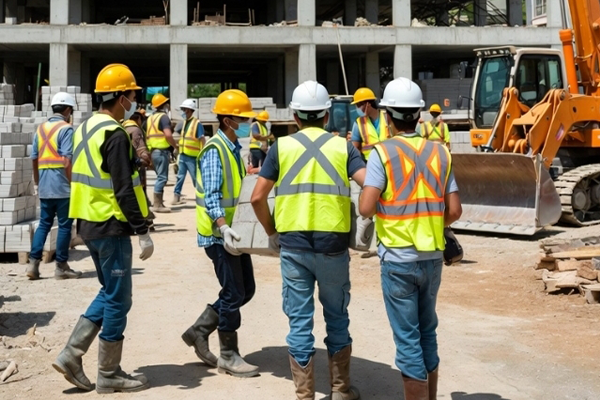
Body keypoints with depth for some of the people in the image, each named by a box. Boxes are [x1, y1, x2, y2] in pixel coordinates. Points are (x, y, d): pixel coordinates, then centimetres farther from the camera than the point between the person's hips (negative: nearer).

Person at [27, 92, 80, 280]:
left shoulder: (40, 129, 12)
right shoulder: (66, 129, -8)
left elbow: (34, 160, 14)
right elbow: (67, 161, -16)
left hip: (44, 187, 7)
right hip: (62, 187, -7)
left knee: (44, 223, 13)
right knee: (64, 225, 2)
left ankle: (33, 263, 6)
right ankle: (61, 267, 7)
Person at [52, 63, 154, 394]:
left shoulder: (85, 129, 12)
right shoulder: (115, 135, -17)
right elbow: (125, 190, -21)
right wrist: (142, 231, -18)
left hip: (88, 224, 9)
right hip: (111, 227, -9)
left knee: (109, 293, 19)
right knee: (118, 300, 2)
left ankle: (71, 355, 17)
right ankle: (109, 375, 11)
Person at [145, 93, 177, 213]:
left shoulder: (150, 118, 17)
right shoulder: (164, 117, -9)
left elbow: (147, 135, 18)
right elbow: (168, 134, -23)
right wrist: (175, 146, -9)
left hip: (153, 151, 9)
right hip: (162, 151, -9)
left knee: (160, 176, 18)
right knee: (162, 177, -6)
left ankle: (158, 201, 23)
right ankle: (158, 205, -6)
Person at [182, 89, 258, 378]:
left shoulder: (234, 148, 12)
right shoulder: (215, 150, -16)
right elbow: (211, 195, -23)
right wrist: (223, 227, -35)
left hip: (234, 231, 9)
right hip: (219, 234, -9)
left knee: (245, 289, 13)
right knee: (233, 293, -2)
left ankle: (199, 331, 23)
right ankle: (229, 356, 11)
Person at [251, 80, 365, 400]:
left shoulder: (282, 147, 3)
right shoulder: (343, 146, 3)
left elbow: (257, 198, 0)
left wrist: (271, 232, 13)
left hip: (293, 245, 0)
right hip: (333, 243, 0)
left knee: (300, 321, 8)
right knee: (336, 317, 16)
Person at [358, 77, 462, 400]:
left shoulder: (383, 152, -10)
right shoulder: (439, 152, 3)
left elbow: (366, 208, -18)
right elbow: (454, 211, 1)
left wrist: (372, 209, 4)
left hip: (398, 258, -5)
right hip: (433, 256, 5)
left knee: (408, 339, 3)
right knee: (427, 332, 19)